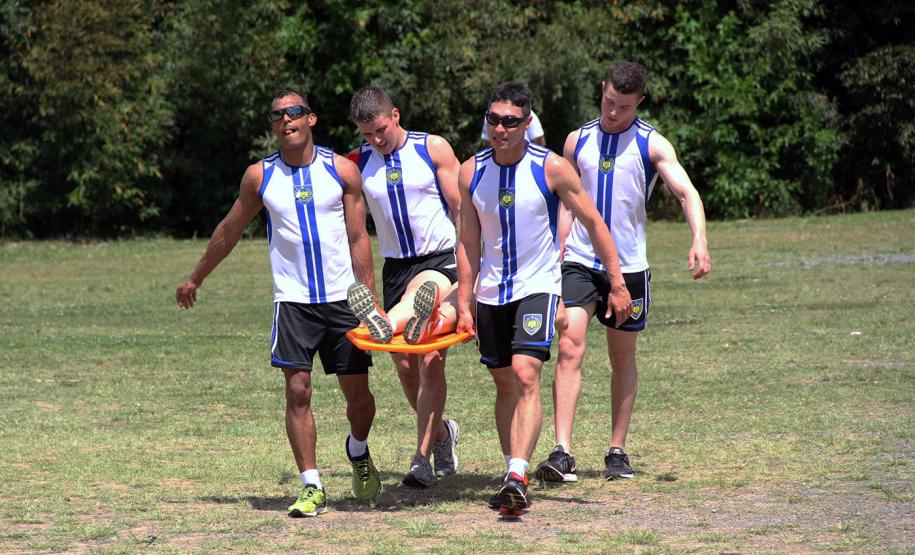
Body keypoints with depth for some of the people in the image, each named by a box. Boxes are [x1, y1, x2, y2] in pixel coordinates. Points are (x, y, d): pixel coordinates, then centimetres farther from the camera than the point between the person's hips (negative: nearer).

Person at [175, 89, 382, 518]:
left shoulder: (342, 171, 0)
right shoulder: (260, 176, 3)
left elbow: (358, 239, 2)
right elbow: (229, 230, 17)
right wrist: (196, 278, 24)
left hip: (342, 298, 0)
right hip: (292, 301, 0)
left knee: (358, 394, 2)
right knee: (297, 391, -10)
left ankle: (358, 451, 34)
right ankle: (312, 487, -5)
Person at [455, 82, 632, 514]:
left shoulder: (551, 168, -11)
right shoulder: (471, 172, -1)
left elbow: (594, 224, -3)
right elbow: (468, 243, 7)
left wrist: (618, 285, -4)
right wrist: (464, 305, 3)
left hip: (537, 287, -4)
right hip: (492, 291, 4)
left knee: (526, 375, -20)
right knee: (504, 384, 11)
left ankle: (517, 476, -28)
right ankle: (513, 474, 22)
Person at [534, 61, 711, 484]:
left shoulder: (651, 145, -3)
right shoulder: (578, 140, 7)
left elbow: (686, 192, -14)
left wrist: (699, 239, -31)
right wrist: (555, 254, 3)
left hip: (629, 265, -1)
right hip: (580, 262, 1)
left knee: (623, 358, 8)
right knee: (569, 349, -13)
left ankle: (617, 451, 19)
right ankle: (562, 453, -18)